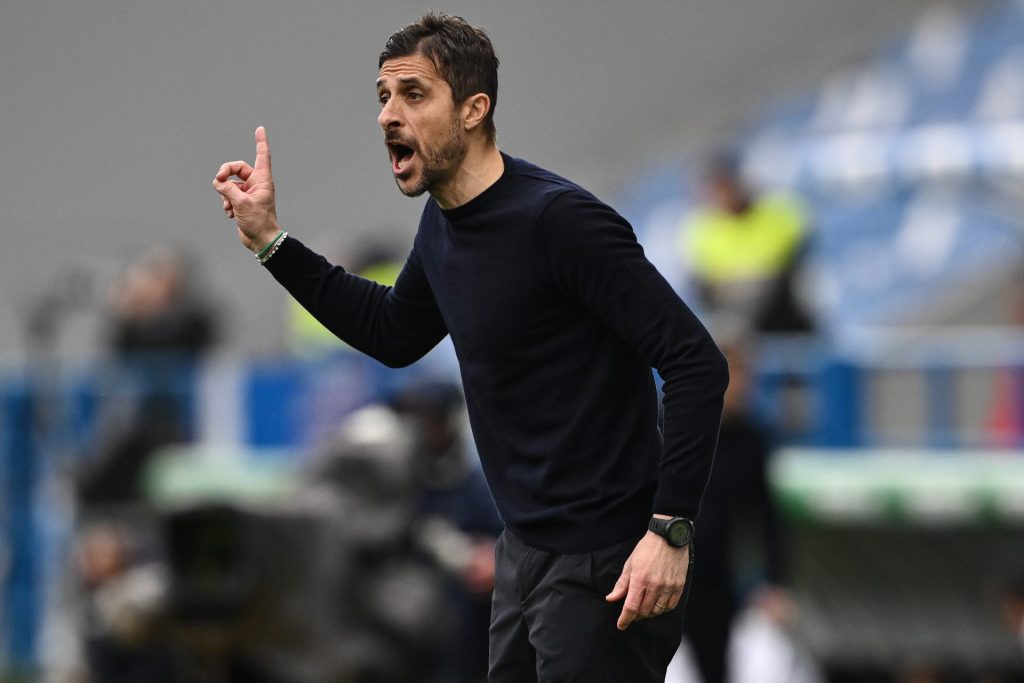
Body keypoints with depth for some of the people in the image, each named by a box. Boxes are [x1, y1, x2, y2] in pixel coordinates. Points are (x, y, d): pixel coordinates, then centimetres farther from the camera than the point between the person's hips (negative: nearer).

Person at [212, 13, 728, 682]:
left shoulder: (559, 219, -21)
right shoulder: (443, 225, 6)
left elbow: (697, 363, -22)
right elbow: (395, 335, 25)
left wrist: (671, 530, -25)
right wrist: (271, 241, 17)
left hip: (603, 565, -9)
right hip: (526, 550, 9)